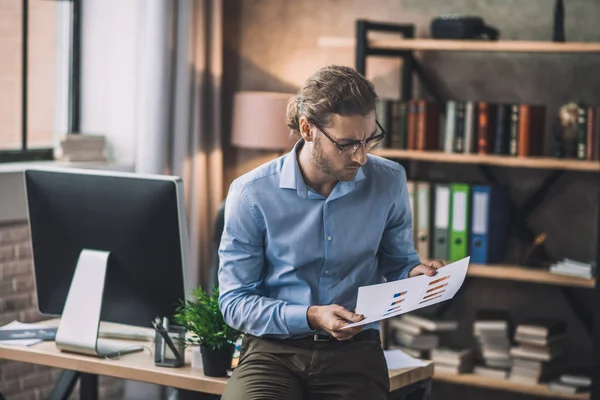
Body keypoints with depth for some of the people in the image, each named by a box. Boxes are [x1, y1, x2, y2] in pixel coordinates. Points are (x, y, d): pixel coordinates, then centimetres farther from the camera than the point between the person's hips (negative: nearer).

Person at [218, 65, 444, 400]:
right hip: (274, 349, -2)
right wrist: (311, 317, -17)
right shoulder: (251, 195, -6)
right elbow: (235, 301, -4)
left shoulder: (389, 182, 2)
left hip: (355, 349, 2)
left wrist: (415, 273, -7)